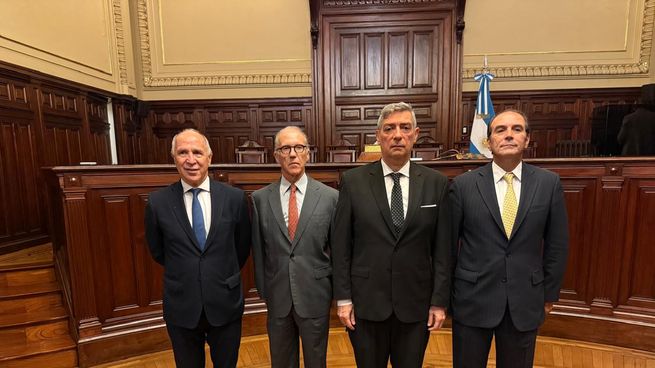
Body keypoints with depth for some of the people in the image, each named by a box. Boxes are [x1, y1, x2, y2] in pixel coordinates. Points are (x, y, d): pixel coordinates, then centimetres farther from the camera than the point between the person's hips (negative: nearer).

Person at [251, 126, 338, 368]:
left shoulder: (330, 196, -7)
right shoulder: (260, 198, -3)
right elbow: (258, 249, 3)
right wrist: (263, 289, 6)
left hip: (315, 296, -1)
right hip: (277, 297, 2)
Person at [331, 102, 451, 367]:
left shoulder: (436, 183, -2)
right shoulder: (353, 181, -6)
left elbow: (442, 247, 0)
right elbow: (341, 245, -4)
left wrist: (440, 301, 0)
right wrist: (343, 298, -4)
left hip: (416, 304, 1)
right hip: (366, 303, 0)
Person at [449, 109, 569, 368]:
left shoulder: (549, 183, -2)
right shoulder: (463, 185, -7)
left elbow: (557, 244, 5)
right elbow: (448, 244, -2)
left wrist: (550, 294, 8)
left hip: (526, 302, 2)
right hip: (472, 299, -1)